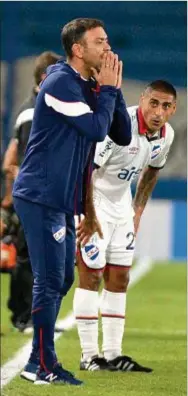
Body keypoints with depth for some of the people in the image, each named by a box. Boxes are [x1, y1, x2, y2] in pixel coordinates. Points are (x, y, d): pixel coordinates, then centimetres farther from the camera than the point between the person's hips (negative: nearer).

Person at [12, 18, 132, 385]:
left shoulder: (88, 87, 13)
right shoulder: (60, 83, -15)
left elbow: (122, 135, 10)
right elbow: (96, 129, -23)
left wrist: (112, 88, 0)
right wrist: (108, 89, -9)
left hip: (62, 200, 10)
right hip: (41, 198, -9)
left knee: (60, 280, 14)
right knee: (50, 280, -8)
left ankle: (42, 358, 22)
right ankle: (42, 365, -4)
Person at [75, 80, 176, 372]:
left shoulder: (166, 135, -4)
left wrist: (138, 210, 12)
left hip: (121, 204, 8)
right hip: (91, 201, -8)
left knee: (119, 279, 8)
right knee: (91, 274, -8)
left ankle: (113, 353, 13)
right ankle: (89, 356, -4)